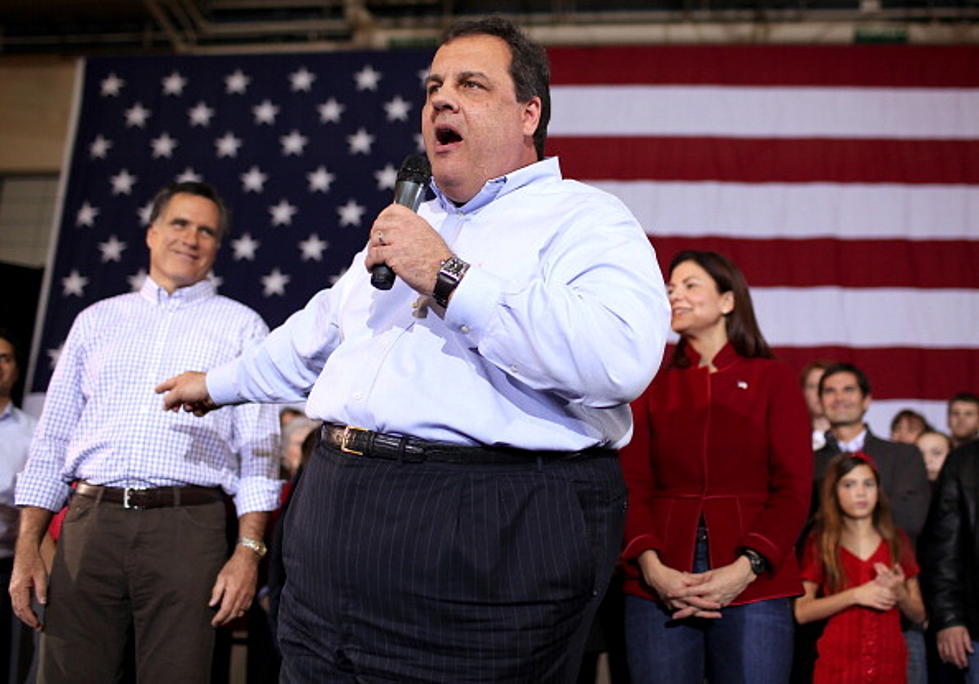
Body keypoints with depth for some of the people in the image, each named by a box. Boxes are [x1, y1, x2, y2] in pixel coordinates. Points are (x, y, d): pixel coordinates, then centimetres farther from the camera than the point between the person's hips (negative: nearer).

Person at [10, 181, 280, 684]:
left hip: (188, 529, -2)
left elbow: (259, 450, 2)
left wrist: (248, 551, -9)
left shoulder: (241, 326, 10)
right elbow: (51, 443, 16)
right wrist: (26, 549, 7)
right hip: (90, 523, 2)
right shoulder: (97, 320, 17)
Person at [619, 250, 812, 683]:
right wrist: (650, 566, -12)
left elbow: (793, 489, 0)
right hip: (659, 587, 2)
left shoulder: (771, 379, 7)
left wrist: (746, 568, -13)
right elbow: (635, 488, 5)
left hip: (753, 587, -1)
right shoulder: (653, 388, 12)